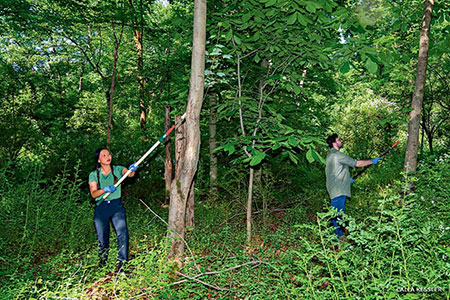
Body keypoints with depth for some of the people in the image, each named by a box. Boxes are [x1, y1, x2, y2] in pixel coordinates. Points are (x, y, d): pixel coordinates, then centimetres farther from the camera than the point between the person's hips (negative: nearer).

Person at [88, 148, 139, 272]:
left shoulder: (117, 169, 3)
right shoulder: (94, 175, 3)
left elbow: (129, 174, -18)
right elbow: (93, 194, -8)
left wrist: (132, 170, -42)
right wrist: (105, 190, -27)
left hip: (116, 206, 0)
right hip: (101, 207, 1)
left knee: (123, 234, -15)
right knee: (102, 239, 6)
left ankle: (122, 266, -9)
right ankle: (103, 265, 26)